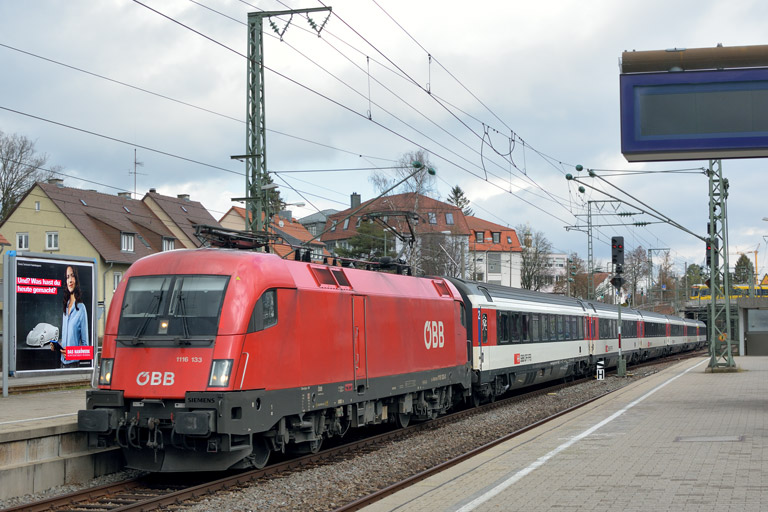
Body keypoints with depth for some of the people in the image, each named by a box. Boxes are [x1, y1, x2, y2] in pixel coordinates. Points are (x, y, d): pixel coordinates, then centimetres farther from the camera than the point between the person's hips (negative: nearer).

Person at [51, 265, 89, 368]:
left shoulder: (81, 308, -9)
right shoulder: (65, 307, 11)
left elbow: (85, 344, -8)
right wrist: (56, 345, 2)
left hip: (74, 363, -6)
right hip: (62, 362, 6)